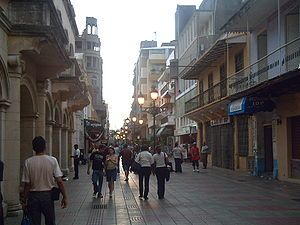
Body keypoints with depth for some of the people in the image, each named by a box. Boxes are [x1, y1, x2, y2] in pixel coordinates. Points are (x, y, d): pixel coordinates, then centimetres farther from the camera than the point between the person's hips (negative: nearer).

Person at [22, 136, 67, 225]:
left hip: (33, 196, 0)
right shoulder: (52, 160, -8)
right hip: (48, 195, 0)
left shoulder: (28, 162, -7)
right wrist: (64, 197, -1)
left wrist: (24, 201, 3)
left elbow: (27, 185, -6)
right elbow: (59, 181, -10)